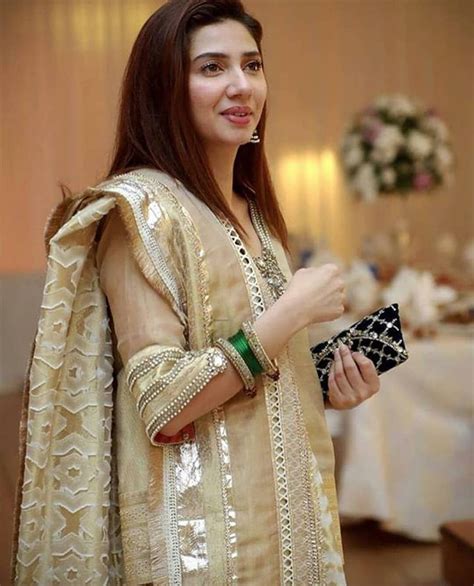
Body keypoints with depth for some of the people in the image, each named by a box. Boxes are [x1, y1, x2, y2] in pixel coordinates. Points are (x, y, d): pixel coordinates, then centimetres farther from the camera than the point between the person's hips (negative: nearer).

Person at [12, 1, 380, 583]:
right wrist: (293, 311, -20)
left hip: (281, 508, 8)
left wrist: (329, 387, -1)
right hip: (199, 532, -7)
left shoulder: (256, 214, 7)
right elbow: (160, 405, -22)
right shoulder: (142, 207, -16)